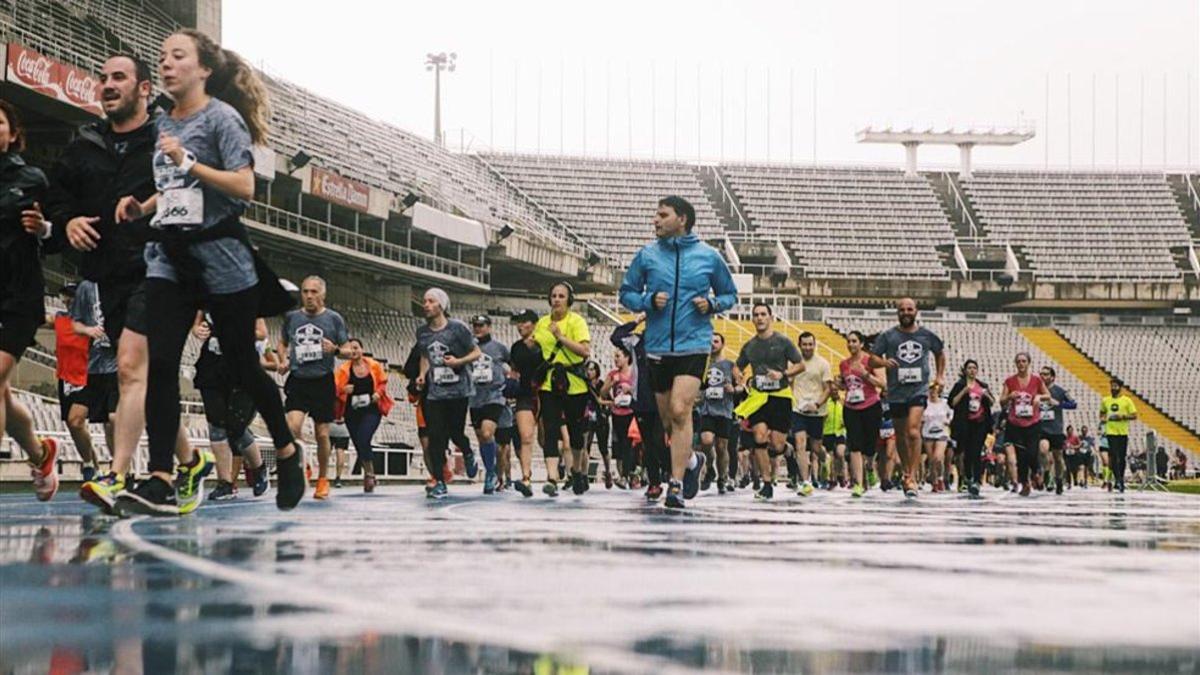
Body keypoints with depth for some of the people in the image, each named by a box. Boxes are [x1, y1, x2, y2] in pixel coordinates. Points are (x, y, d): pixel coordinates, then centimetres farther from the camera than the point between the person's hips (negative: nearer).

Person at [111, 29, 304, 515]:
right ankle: (161, 480, -17)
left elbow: (244, 187, -16)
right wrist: (143, 206, 8)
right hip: (169, 255, 6)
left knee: (241, 364, 4)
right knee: (160, 362, -11)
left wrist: (188, 161, -22)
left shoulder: (222, 117, -6)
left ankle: (286, 451, 28)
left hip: (220, 254, -6)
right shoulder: (163, 124, 14)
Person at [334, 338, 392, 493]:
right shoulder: (343, 368, -2)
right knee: (359, 445, 7)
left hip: (371, 411, -2)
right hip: (351, 412, 2)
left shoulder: (374, 366, 0)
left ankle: (369, 474, -6)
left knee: (363, 440, -20)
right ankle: (369, 474, 26)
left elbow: (382, 382, 13)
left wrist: (378, 393, -6)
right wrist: (343, 390, -27)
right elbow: (335, 387, -6)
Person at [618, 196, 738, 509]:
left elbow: (730, 294, 14)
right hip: (658, 346, 3)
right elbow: (627, 293, 12)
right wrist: (649, 301, -8)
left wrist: (712, 304, -7)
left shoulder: (709, 257, 2)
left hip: (693, 345, -3)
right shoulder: (647, 256, 5)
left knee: (680, 411, -18)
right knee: (667, 420, 10)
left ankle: (676, 485, -14)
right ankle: (691, 460, 39)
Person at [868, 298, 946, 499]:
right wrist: (883, 362, -21)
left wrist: (940, 375, 16)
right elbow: (872, 360, 0)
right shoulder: (888, 336, 2)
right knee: (901, 435, 11)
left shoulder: (927, 335, 6)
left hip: (919, 390, -2)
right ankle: (907, 472, 29)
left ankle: (911, 477, -21)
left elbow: (940, 353, 25)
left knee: (913, 431, -19)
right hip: (896, 392, 2)